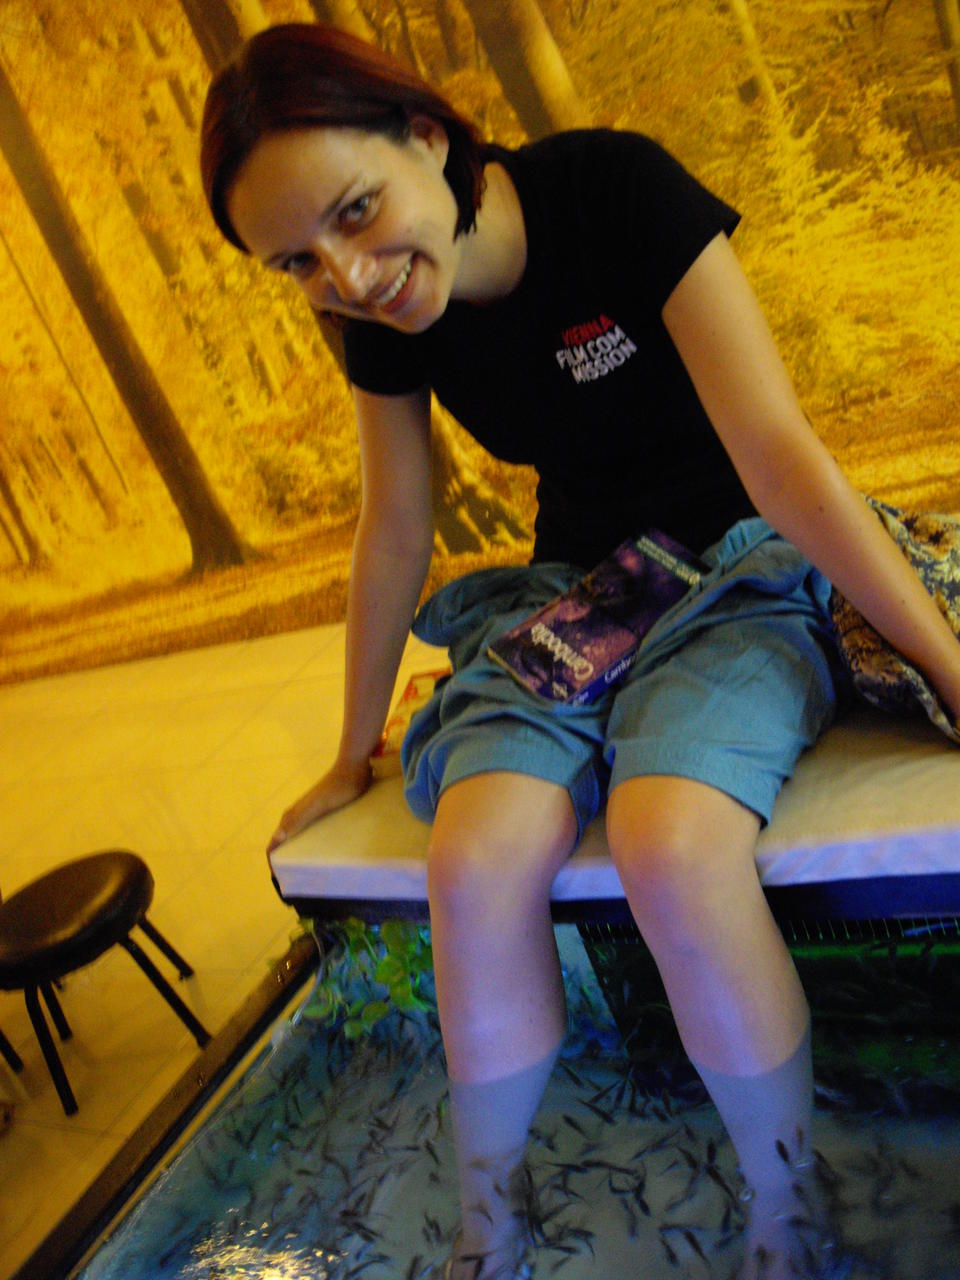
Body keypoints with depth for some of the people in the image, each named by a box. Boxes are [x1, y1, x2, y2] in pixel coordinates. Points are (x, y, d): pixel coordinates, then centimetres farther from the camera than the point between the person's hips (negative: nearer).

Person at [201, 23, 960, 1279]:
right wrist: (352, 757, 15)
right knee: (476, 863, -26)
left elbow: (782, 459, -21)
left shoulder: (616, 189, -18)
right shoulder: (383, 320, -3)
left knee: (670, 844, -34)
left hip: (737, 568, -3)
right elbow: (392, 535, 7)